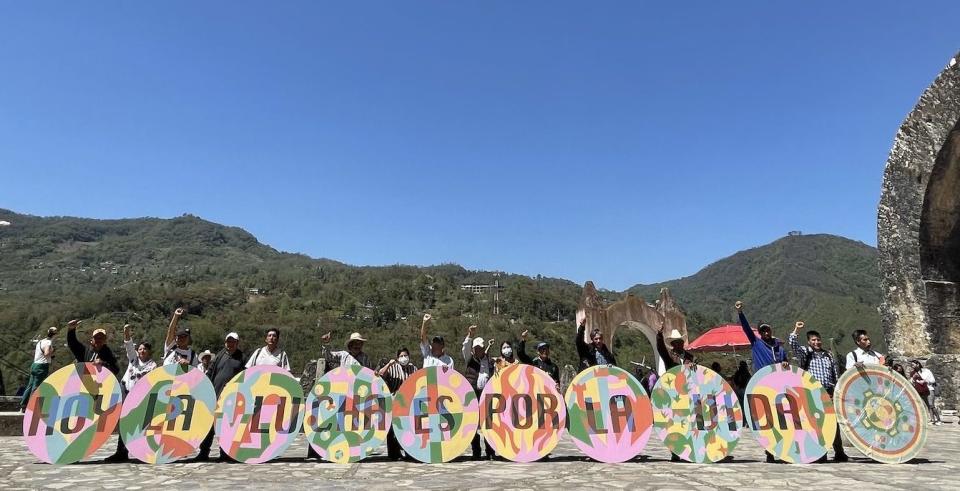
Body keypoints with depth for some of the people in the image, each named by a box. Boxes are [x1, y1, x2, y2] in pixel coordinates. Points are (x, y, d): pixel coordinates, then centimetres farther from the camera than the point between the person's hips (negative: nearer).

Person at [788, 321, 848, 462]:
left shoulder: (828, 355, 15)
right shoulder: (805, 353, 4)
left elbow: (836, 375, 17)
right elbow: (793, 344, -15)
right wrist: (796, 330, -23)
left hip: (829, 393, 3)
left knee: (834, 422, 6)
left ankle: (839, 452, 16)